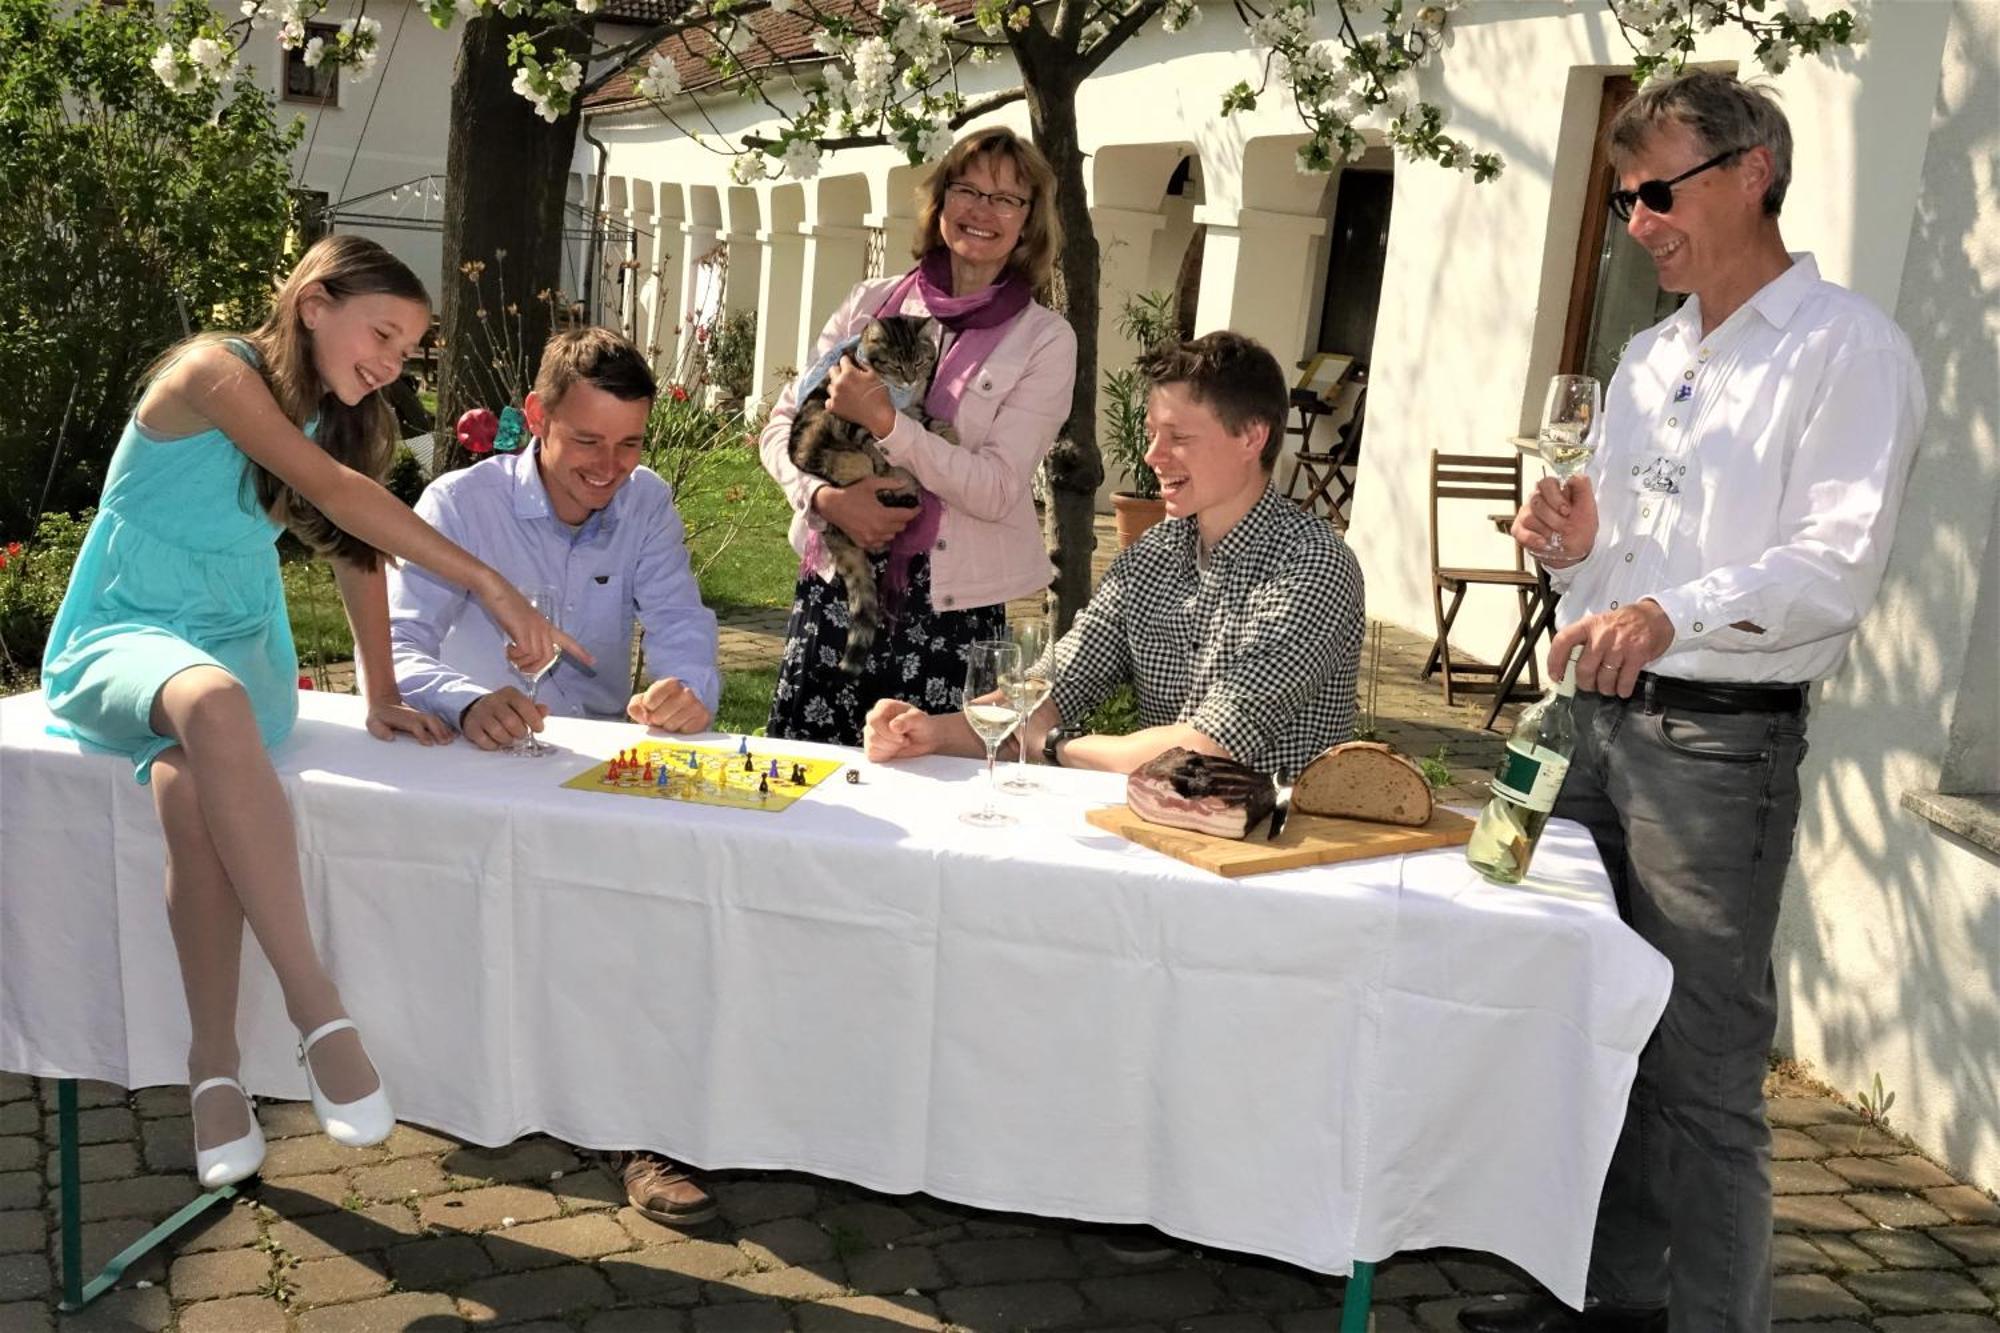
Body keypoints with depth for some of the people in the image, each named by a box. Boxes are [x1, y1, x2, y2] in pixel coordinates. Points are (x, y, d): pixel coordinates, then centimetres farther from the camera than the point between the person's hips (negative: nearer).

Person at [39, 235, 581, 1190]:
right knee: (215, 705, -41)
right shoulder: (216, 372, -12)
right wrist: (490, 587, -28)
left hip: (237, 644, 5)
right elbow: (333, 492, -23)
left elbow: (358, 554, 16)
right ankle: (319, 1013, -42)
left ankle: (214, 1065, -30)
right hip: (119, 637, -5)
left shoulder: (339, 421, 11)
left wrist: (382, 698, 5)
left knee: (189, 784, -33)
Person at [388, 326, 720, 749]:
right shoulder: (458, 504, -10)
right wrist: (469, 705, -40)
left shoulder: (649, 502, 3)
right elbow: (390, 648, -18)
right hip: (484, 760, -1)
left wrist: (691, 690, -27)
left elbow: (679, 622, -3)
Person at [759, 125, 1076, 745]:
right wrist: (826, 496, -10)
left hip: (950, 606, -2)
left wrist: (884, 420, -18)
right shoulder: (870, 304, 9)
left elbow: (997, 490, -10)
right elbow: (783, 422, 10)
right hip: (836, 584, 3)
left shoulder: (1043, 340, 0)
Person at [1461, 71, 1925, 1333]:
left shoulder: (1845, 349, -7)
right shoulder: (1648, 359, 17)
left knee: (1703, 1065, -2)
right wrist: (1581, 544, 1)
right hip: (1604, 719, 8)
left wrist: (1674, 613, -32)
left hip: (1723, 741, -8)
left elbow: (1838, 563, -18)